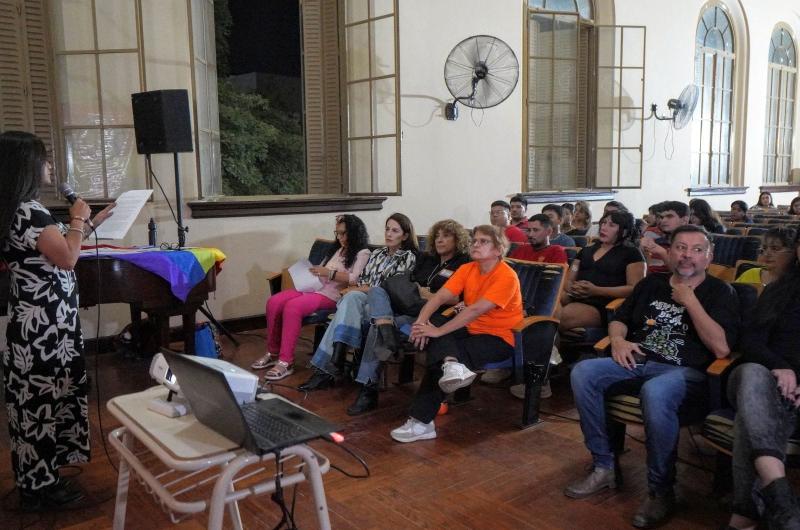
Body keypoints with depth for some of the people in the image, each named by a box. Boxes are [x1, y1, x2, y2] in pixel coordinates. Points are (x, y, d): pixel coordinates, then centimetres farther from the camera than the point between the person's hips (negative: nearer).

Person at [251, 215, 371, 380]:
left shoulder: (363, 253, 1)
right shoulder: (336, 249, 25)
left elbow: (354, 279, -14)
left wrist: (329, 273, -20)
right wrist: (309, 272, 1)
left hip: (332, 294, -7)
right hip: (314, 287, 8)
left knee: (292, 307, -32)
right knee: (274, 302, -16)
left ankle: (286, 361, -27)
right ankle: (273, 353, -4)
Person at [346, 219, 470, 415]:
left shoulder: (464, 265, 2)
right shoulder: (426, 258, 24)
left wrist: (430, 296, -10)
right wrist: (415, 290, 4)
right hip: (404, 307, 7)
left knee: (377, 327, -27)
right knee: (376, 291, -21)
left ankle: (368, 389, -23)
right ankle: (386, 331, -44)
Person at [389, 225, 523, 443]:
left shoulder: (507, 276, -18)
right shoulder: (467, 269, 3)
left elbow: (476, 309, -28)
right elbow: (441, 296, -8)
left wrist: (438, 331, -31)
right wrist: (421, 321, -27)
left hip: (499, 339, -6)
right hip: (472, 330, 6)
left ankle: (421, 422, -23)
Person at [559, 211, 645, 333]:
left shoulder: (631, 253, 8)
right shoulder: (586, 250, 24)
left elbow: (635, 289, -3)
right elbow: (568, 280, 23)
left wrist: (596, 291, -14)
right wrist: (571, 289, -5)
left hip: (602, 306, -5)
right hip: (575, 299, 5)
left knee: (565, 314, -36)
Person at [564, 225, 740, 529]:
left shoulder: (720, 292, 3)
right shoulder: (651, 284, 17)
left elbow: (721, 348, -11)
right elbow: (618, 319, 24)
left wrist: (690, 301, -11)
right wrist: (618, 340, 0)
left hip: (685, 370, -5)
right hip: (638, 361, 5)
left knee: (655, 392, -40)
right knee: (582, 372, -21)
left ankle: (661, 491, -21)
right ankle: (603, 467, -12)